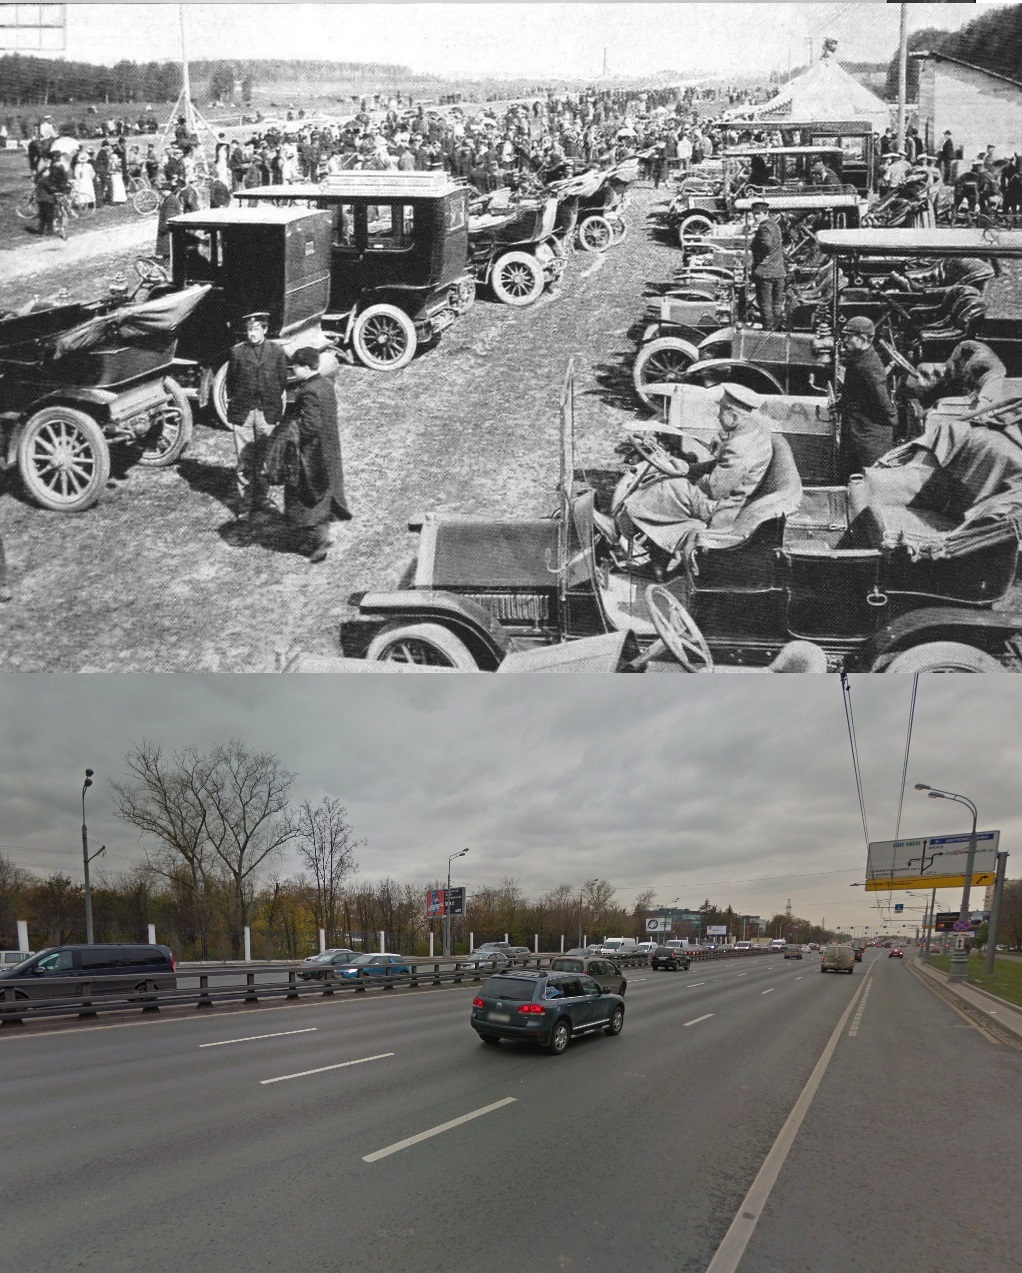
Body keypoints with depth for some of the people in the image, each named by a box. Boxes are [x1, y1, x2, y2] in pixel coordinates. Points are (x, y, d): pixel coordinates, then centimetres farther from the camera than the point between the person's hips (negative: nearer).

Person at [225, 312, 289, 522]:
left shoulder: (277, 351, 4)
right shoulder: (237, 352, 3)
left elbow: (283, 381, 8)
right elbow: (230, 382, 7)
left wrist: (279, 408, 6)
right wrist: (232, 406, 3)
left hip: (268, 412, 1)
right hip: (242, 412, -1)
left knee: (265, 458, 8)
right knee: (244, 461, 0)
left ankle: (262, 498, 22)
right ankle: (245, 504, 8)